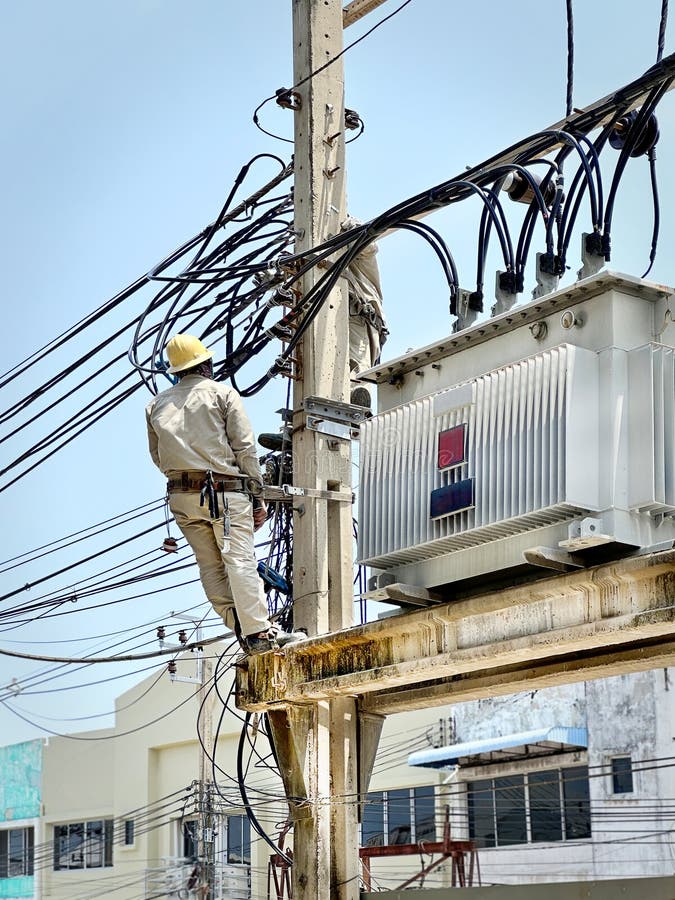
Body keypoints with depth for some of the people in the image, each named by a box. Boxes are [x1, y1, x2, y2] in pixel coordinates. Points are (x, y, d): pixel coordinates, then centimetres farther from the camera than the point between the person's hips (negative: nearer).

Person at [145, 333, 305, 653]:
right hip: (224, 489, -4)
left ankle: (241, 629, -3)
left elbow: (158, 458, 17)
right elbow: (245, 448, -3)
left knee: (210, 566, 5)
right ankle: (259, 632, -18)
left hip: (181, 495, 4)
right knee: (239, 560, -11)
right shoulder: (222, 393, 4)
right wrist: (257, 497, -1)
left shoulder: (156, 405, 16)